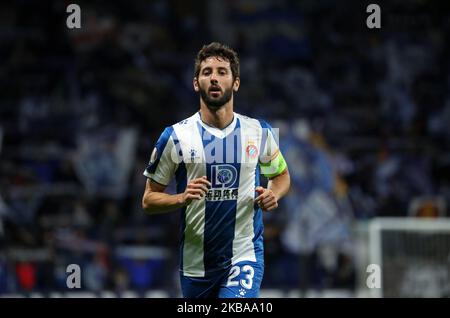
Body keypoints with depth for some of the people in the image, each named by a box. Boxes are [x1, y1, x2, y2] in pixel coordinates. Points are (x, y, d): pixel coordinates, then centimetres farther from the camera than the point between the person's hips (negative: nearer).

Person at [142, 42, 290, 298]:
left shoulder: (260, 132, 3)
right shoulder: (176, 136, -2)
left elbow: (281, 175, 21)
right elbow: (149, 200, 2)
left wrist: (273, 195, -3)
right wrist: (182, 198, -18)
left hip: (245, 257, -1)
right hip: (195, 265, 1)